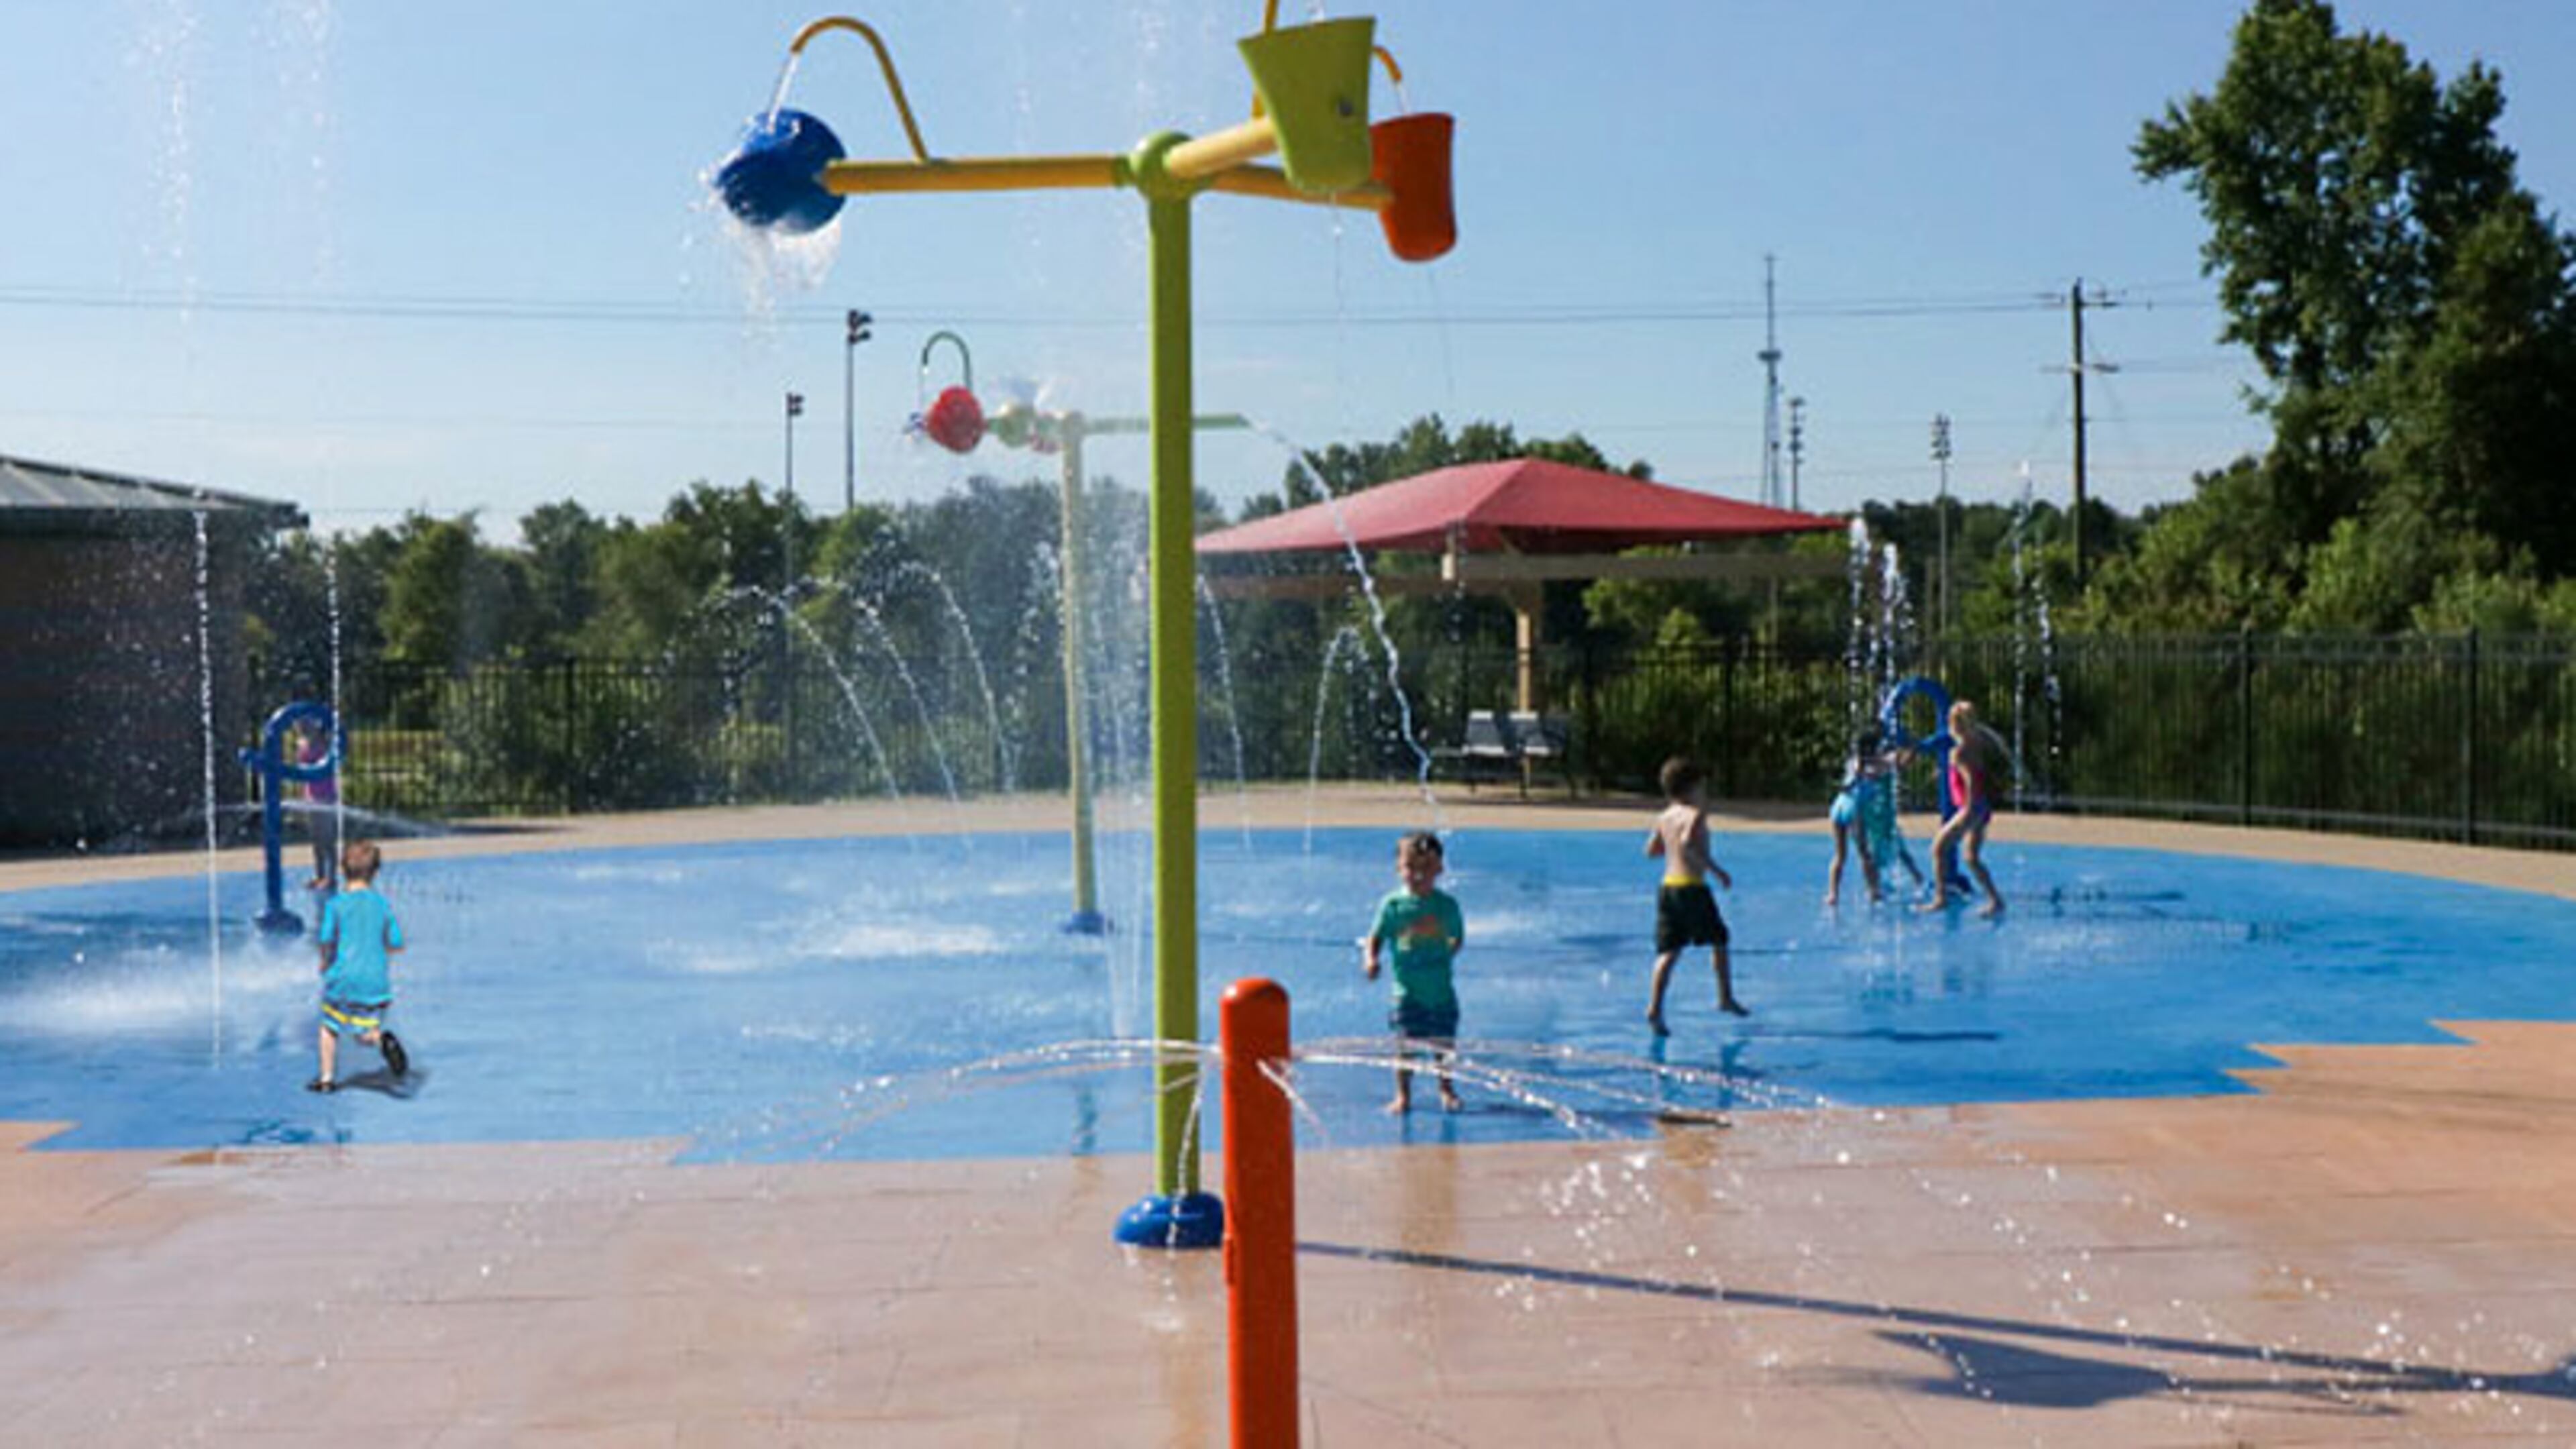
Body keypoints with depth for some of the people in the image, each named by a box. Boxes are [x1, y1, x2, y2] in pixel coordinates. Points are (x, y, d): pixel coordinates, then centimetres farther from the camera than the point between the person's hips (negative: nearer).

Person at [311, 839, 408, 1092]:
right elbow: (397, 946, 2)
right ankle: (383, 1040, -21)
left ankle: (327, 1079, 27)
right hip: (376, 981, 2)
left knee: (330, 1027, 20)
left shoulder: (336, 904, -5)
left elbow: (325, 941, -10)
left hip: (344, 978, -2)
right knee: (366, 1034, 12)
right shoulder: (383, 905, 2)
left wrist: (326, 961, 11)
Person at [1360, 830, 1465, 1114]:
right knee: (1405, 1043, 0)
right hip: (1407, 989, -1)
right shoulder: (1393, 904, -5)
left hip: (1441, 988, 2)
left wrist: (1448, 955, 2)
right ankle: (1403, 1095, 14)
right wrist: (1370, 960, -16)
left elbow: (1458, 938, 14)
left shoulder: (1447, 905, 0)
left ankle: (1447, 1090, 28)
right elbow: (1376, 938, -2)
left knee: (1443, 1043, 8)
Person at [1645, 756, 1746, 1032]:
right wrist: (1716, 870, -20)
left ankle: (1655, 1006, -13)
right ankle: (1726, 997, 23)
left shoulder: (1664, 817, 13)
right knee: (1718, 940, 15)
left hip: (1667, 887, 6)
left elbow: (1651, 850, 22)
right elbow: (1689, 844, -25)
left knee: (1669, 951, 2)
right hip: (1692, 887, -6)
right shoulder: (1695, 815, -8)